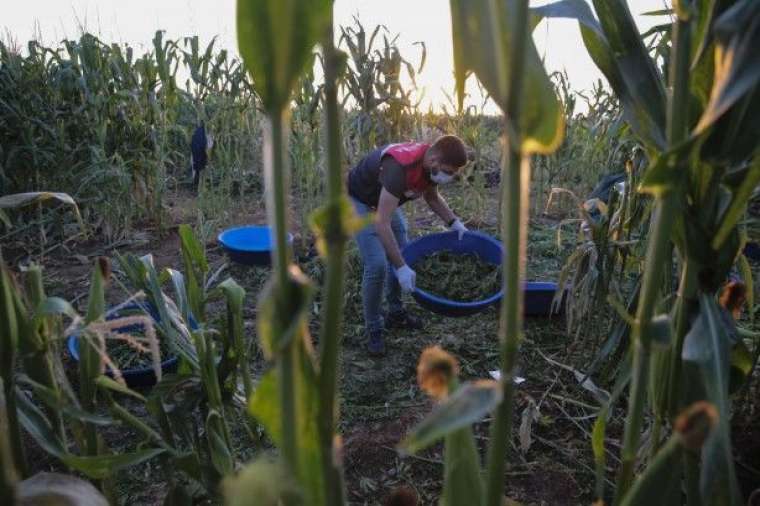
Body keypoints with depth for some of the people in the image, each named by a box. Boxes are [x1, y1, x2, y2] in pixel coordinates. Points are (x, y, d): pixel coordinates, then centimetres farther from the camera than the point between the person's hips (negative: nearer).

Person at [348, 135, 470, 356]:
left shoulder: (430, 163, -15)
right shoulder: (400, 167, -40)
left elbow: (432, 197, 8)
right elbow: (382, 224, -42)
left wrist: (455, 223, -4)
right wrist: (401, 268, -41)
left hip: (385, 199, 8)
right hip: (359, 200, -8)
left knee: (402, 255, 10)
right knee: (377, 264, -17)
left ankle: (395, 313, 28)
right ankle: (373, 328, 1)